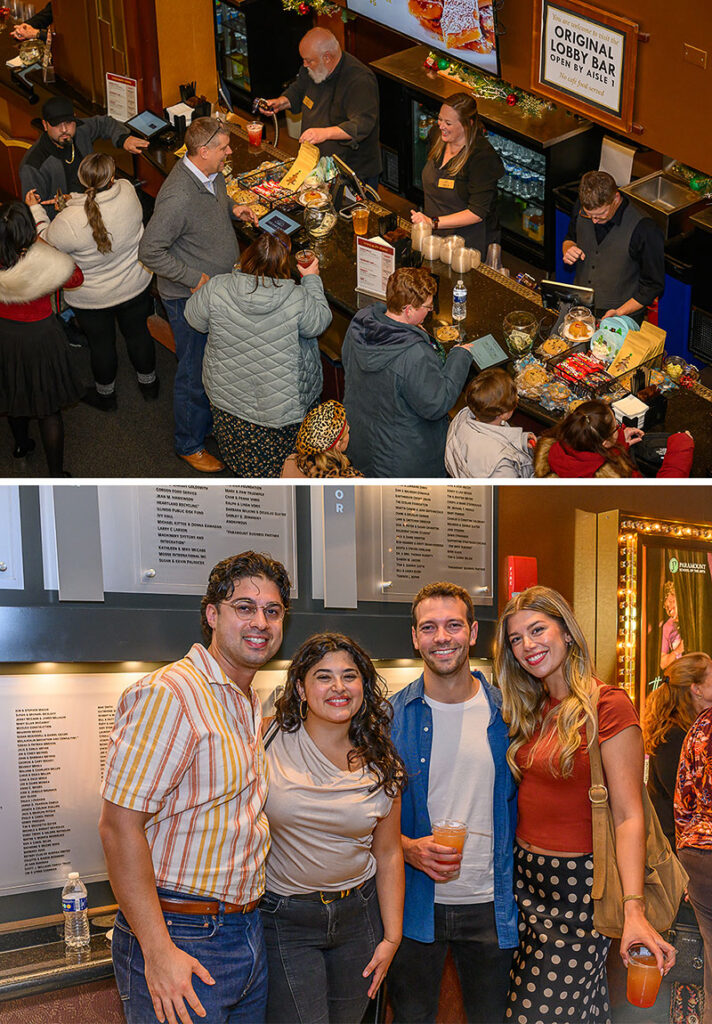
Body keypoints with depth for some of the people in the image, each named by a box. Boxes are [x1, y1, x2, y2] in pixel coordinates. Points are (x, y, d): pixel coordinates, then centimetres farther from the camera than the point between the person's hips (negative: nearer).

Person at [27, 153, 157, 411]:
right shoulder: (127, 192, -25)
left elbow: (47, 242, -13)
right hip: (135, 286, 3)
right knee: (138, 332, 26)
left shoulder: (68, 221, -35)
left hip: (91, 298, -3)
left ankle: (105, 394, 46)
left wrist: (35, 210, 0)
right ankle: (148, 382, 49)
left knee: (101, 343, 22)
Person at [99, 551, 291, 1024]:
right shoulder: (169, 694, -17)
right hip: (180, 936, -8)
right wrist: (158, 951, -22)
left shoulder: (254, 706, 11)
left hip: (247, 928, 8)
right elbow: (120, 826, -20)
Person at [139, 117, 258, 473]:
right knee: (194, 373, 6)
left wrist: (233, 208, 2)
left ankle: (212, 420, 46)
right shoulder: (178, 197, -31)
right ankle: (189, 444, 26)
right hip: (190, 297, -9)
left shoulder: (212, 174, -2)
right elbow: (150, 252, -28)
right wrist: (195, 278, -25)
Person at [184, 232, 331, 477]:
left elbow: (194, 319, -2)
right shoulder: (297, 299, -27)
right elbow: (320, 321, -5)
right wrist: (312, 279, 8)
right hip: (282, 400, -2)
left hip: (227, 394, 2)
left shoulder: (217, 289, -21)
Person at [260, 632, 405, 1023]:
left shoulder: (380, 766, 1)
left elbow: (388, 853, 7)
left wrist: (391, 936, 6)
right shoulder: (271, 745, -10)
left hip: (359, 914, 3)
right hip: (284, 918, -3)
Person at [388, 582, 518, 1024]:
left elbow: (519, 801, 7)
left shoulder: (505, 714, -1)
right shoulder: (390, 717, -4)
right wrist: (408, 848, -16)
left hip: (489, 904, 1)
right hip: (414, 904, -1)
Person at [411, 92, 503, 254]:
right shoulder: (440, 140, 4)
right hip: (435, 235, 6)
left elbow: (477, 213, -22)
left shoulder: (483, 156, -19)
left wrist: (433, 222, -27)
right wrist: (424, 220, 11)